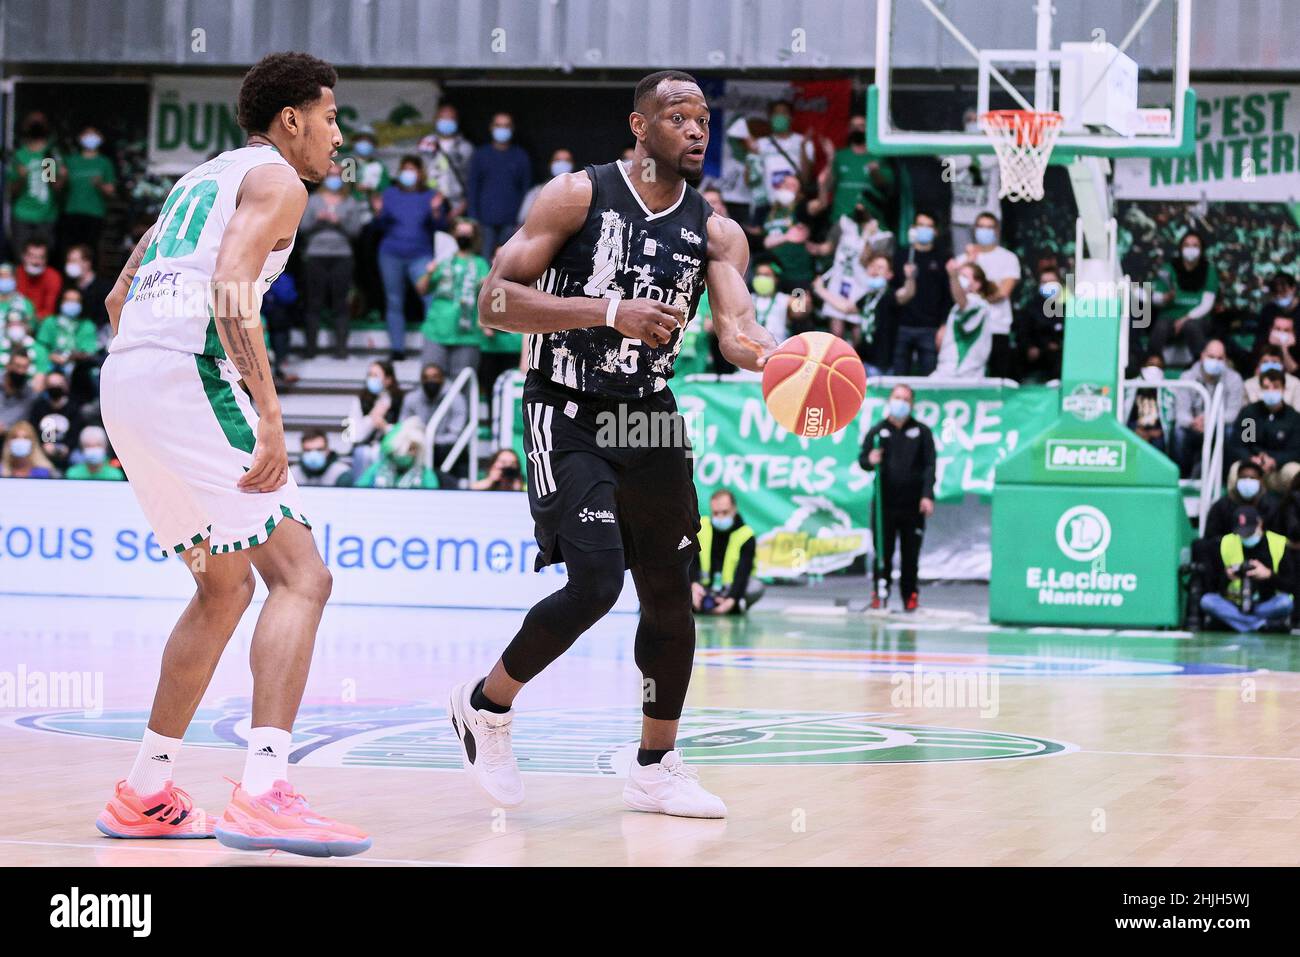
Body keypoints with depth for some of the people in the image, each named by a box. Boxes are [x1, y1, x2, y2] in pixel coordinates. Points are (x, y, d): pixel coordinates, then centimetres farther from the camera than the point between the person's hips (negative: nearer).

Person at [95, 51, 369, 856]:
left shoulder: (199, 180, 28)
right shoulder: (276, 180, 1)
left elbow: (121, 299, 31)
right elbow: (232, 286, -17)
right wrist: (269, 415, -22)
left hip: (124, 376, 9)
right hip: (190, 375, -9)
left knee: (226, 587, 21)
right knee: (299, 575, -10)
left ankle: (145, 794, 21)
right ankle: (264, 794, -25)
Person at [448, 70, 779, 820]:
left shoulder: (715, 231, 3)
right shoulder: (580, 197, -10)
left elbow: (737, 328, -11)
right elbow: (495, 302, -15)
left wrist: (775, 357, -35)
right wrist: (610, 311, -25)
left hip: (649, 418, 6)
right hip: (568, 419, -6)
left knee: (670, 591, 8)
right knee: (597, 581, -19)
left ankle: (657, 768, 23)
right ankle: (487, 705, 5)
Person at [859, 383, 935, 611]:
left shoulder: (921, 432, 9)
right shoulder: (877, 431, 10)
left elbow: (929, 465, 4)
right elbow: (862, 460, 9)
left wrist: (927, 495, -7)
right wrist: (870, 460, -16)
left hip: (913, 505, 0)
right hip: (884, 504, 0)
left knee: (910, 554, 3)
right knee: (883, 552, -1)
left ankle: (910, 595, 11)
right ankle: (879, 594, 7)